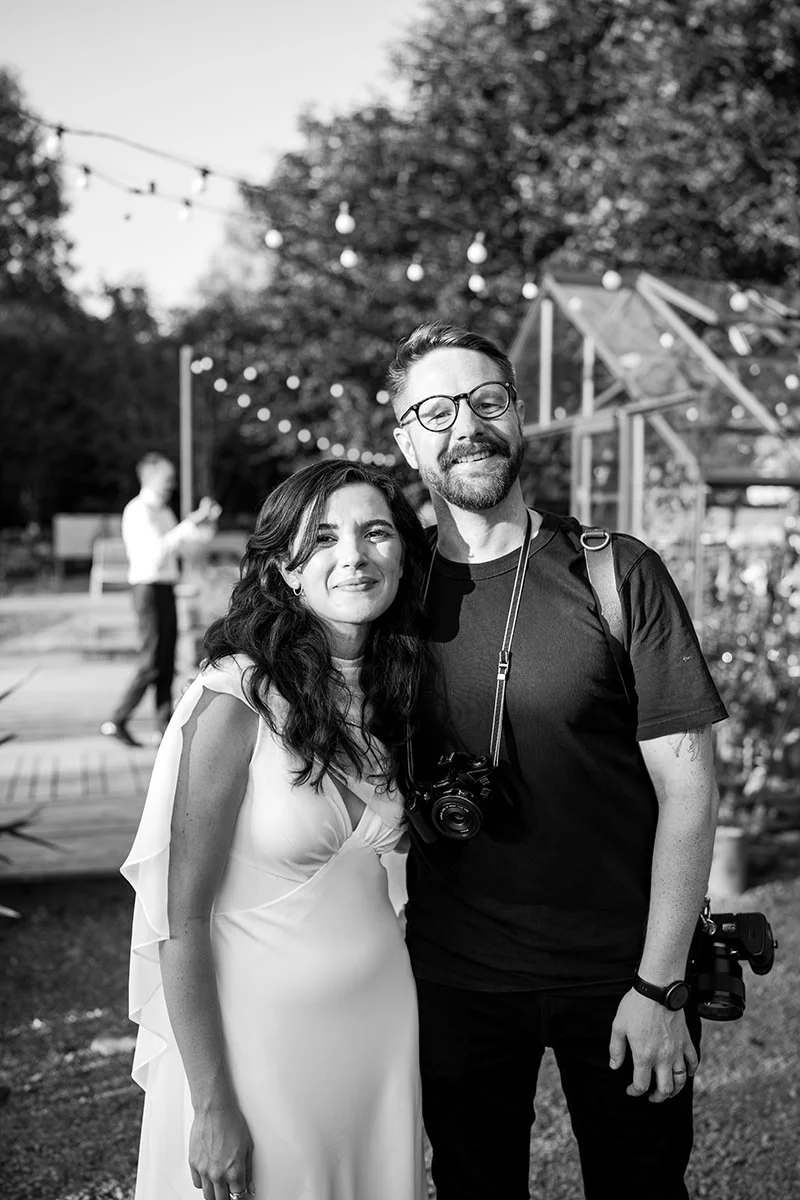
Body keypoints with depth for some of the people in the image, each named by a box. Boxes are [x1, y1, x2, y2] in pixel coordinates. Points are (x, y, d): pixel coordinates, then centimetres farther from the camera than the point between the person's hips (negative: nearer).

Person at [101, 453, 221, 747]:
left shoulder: (163, 511, 17)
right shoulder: (138, 510, -11)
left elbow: (182, 543, 22)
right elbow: (157, 551, -23)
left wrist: (207, 521, 9)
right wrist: (188, 524, -21)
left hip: (166, 588, 9)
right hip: (150, 587, -9)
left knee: (167, 660, 8)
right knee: (151, 661, -9)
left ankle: (165, 728, 12)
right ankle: (117, 721, -2)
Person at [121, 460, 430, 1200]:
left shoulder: (395, 689, -1)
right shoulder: (237, 698, -20)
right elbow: (181, 917, -16)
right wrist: (212, 1104, -14)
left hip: (383, 1018, 6)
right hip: (262, 1027, -6)